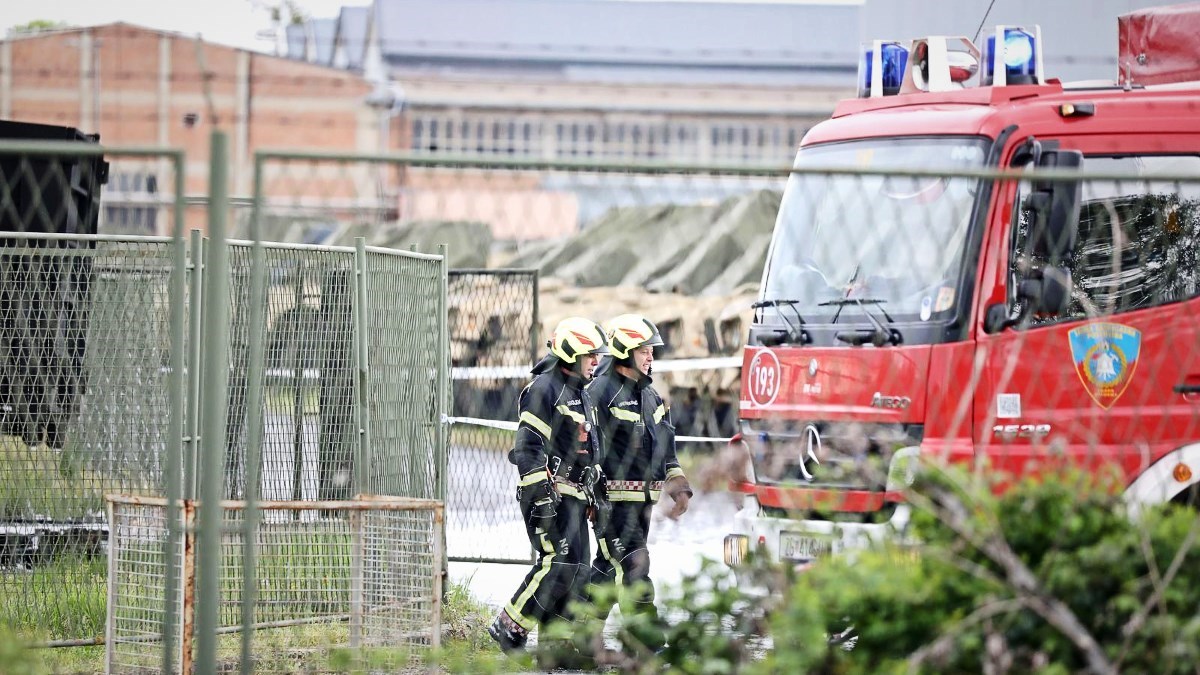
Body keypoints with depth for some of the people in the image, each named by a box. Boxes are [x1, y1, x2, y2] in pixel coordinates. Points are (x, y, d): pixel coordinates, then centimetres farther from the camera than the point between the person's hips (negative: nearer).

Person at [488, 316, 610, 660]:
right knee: (559, 562, -18)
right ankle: (509, 627, -10)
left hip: (574, 496, 10)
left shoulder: (581, 395, 21)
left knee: (578, 569, 5)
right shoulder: (544, 389, -10)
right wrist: (541, 494, -23)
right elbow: (528, 446, -17)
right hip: (548, 493, -10)